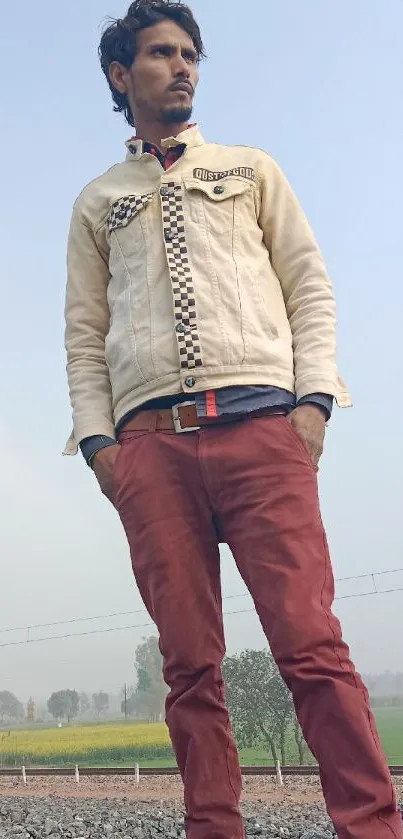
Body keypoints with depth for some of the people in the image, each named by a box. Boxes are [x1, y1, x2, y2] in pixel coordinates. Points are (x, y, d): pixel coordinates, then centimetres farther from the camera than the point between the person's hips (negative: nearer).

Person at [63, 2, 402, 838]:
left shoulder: (251, 169, 22)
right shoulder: (97, 202, 24)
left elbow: (310, 286, 13)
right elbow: (85, 331, 18)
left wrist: (314, 398, -2)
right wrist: (96, 436, 3)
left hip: (260, 426, -1)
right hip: (150, 442, 2)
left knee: (311, 643, -11)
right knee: (191, 663, -1)